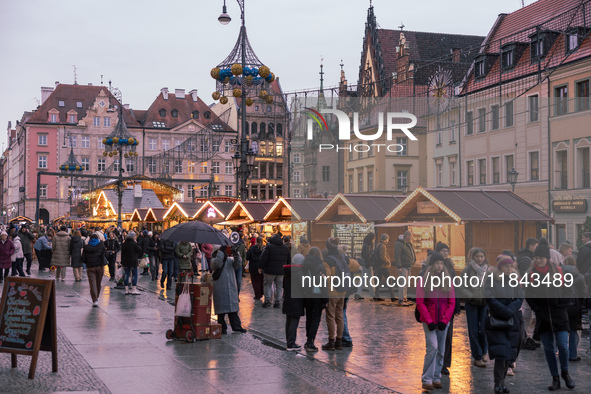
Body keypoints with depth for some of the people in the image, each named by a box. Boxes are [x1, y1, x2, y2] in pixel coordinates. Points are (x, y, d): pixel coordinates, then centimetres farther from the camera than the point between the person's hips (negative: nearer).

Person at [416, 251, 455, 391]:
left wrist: (445, 320, -6)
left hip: (443, 321, 3)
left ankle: (436, 378, 17)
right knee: (432, 347, -14)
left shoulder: (447, 281, 5)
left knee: (441, 350, 6)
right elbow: (420, 302, -6)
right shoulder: (424, 281, -3)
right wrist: (429, 321, -12)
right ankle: (427, 379, -8)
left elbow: (452, 303, 4)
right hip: (429, 321, -3)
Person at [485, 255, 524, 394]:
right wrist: (508, 313, -14)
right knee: (501, 352, -13)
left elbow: (519, 299, 3)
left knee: (509, 352, 4)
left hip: (512, 322, 4)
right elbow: (491, 300, -13)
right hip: (496, 321, -4)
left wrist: (510, 310, -14)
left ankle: (502, 381, 16)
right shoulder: (491, 280, -4)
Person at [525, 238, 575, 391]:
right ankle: (555, 378, 15)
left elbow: (566, 292, 3)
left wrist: (563, 306, -3)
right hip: (543, 318, 2)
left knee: (562, 345, -8)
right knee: (548, 348, 4)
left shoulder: (558, 271, -3)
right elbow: (528, 296, 5)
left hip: (559, 316, -2)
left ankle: (565, 372, 17)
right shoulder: (531, 274, 0)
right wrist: (536, 309, -2)